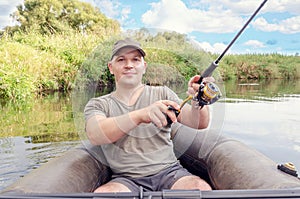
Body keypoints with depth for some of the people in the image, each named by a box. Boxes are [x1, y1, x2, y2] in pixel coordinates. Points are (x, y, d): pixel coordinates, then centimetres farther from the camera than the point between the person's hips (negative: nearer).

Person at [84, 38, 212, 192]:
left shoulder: (162, 94, 9)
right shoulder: (97, 104, 6)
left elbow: (199, 123, -2)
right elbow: (94, 135, -17)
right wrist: (140, 115, -33)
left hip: (169, 171, 1)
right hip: (126, 179, -1)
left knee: (202, 189, -28)